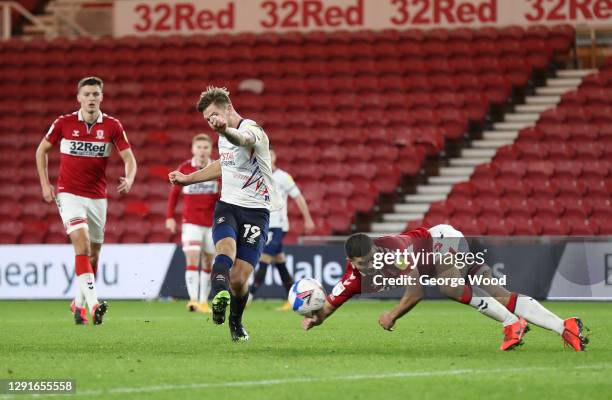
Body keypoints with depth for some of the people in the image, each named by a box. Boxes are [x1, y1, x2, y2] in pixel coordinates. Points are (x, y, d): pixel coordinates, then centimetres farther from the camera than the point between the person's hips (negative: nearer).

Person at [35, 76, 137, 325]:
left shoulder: (112, 126, -2)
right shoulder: (64, 123, -4)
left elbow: (129, 158, -2)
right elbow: (41, 150, 9)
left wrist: (129, 179, -23)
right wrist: (45, 184, 3)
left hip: (97, 197, 3)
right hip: (69, 194, -3)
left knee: (94, 254, 9)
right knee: (82, 244, -21)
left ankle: (79, 303, 29)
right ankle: (93, 302, -31)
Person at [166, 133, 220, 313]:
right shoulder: (184, 168, -2)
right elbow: (174, 193, 7)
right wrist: (170, 216, 1)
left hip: (212, 222, 2)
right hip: (191, 222, -2)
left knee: (208, 263, 10)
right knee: (192, 258, -17)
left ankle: (203, 301, 21)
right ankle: (193, 300, -24)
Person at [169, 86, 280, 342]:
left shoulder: (253, 131, -16)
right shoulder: (224, 136, 10)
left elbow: (242, 139, -44)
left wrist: (226, 129, -68)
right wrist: (187, 179, 33)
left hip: (256, 211, -5)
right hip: (227, 206, 5)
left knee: (239, 279, -8)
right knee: (226, 248, -30)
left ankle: (236, 322, 22)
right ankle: (220, 295, -56)